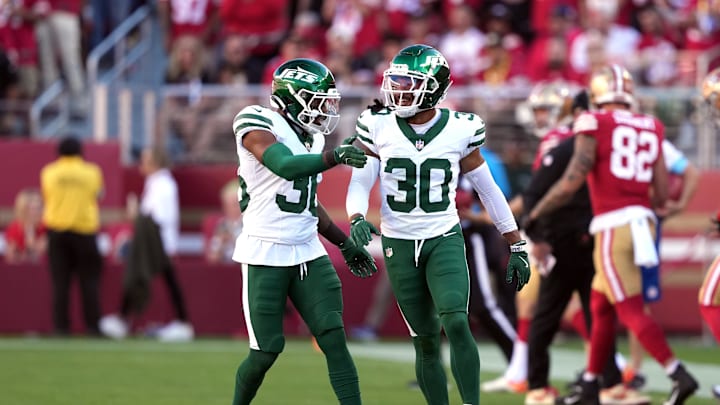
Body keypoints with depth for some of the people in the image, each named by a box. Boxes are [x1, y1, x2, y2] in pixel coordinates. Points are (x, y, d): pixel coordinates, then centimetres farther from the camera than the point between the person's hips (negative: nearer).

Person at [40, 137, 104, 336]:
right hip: (85, 229, -1)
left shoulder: (49, 172, 2)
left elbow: (46, 198, 12)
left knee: (60, 282, 1)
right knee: (89, 281, 4)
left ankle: (61, 327, -5)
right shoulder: (92, 172, -1)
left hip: (57, 230, 1)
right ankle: (92, 325, -1)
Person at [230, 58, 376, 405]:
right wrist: (335, 157, -38)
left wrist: (345, 243, 22)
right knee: (266, 351, -2)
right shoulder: (259, 125, -11)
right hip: (265, 254, -7)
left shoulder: (311, 137, 13)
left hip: (307, 252, 7)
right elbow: (286, 166, -30)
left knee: (334, 338, -6)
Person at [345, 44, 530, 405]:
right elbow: (360, 183, -2)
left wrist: (517, 247, 7)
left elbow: (489, 191, 4)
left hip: (445, 240, -1)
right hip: (399, 245, 1)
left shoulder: (459, 131, -5)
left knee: (456, 323, -21)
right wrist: (357, 219, -24)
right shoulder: (379, 127, -4)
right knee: (425, 341, 5)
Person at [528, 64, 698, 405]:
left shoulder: (594, 125, -5)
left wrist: (533, 215, -1)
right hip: (642, 221, 6)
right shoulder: (650, 130, 10)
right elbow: (662, 194, 7)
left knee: (630, 310, -4)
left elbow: (572, 182, -12)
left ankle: (679, 375, -14)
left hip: (613, 226, -6)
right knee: (601, 306, 18)